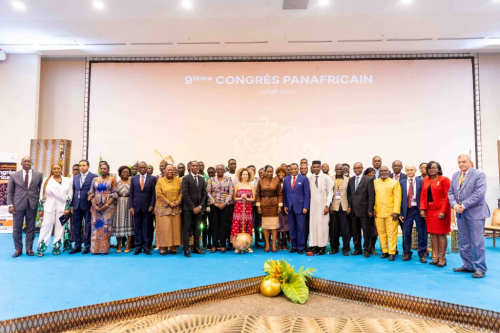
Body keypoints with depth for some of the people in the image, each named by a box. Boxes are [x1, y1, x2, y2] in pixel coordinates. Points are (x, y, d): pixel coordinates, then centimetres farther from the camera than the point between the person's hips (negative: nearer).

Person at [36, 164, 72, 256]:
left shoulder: (68, 180, 6)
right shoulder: (46, 180, 8)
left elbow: (70, 195, 3)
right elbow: (42, 195, 7)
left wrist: (67, 208, -4)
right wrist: (40, 209, 3)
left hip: (62, 207, 0)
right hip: (48, 207, 0)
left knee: (60, 227, 3)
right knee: (46, 226, -1)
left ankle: (56, 247, 11)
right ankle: (40, 248, 4)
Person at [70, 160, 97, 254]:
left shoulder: (94, 177, -4)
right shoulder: (75, 177, 14)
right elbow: (73, 191, 13)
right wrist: (72, 205, 8)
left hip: (88, 205, -5)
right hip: (77, 205, 5)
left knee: (88, 226, 2)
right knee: (77, 226, 9)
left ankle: (87, 246, 10)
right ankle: (77, 246, 17)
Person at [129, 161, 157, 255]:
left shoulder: (152, 178, 3)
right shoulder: (133, 179, 8)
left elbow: (154, 193, 1)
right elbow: (131, 194, 7)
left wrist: (152, 205, -6)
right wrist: (131, 206, -1)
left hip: (147, 207, -2)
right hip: (136, 206, 2)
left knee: (146, 227, 3)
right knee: (137, 227, 5)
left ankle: (146, 246, 10)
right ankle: (138, 247, 13)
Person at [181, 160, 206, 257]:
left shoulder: (202, 179, 12)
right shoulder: (186, 179, -4)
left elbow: (204, 194, 11)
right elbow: (185, 194, -11)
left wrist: (200, 206, -3)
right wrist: (193, 207, -13)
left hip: (198, 208, 5)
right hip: (188, 208, -4)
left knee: (197, 229, 9)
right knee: (186, 228, -2)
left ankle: (196, 247, 17)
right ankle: (186, 249, 3)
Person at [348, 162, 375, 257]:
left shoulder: (368, 180, -4)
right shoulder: (351, 180, 12)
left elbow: (371, 196, -7)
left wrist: (370, 210, -11)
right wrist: (349, 206, 4)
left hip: (363, 210, -4)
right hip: (353, 210, 5)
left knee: (366, 231, 2)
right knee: (355, 231, 10)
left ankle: (367, 250, 13)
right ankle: (357, 249, 22)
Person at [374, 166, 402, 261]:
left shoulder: (394, 182, 4)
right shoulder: (375, 182, 10)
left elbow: (397, 198, -2)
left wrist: (396, 211, -10)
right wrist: (373, 209, -2)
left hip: (391, 213, -2)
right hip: (378, 213, 2)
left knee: (392, 233, -1)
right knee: (381, 233, 7)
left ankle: (392, 252, 6)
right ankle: (384, 251, 17)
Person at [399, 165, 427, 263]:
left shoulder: (421, 181, 1)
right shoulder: (402, 182, 6)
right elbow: (400, 198, 5)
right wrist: (400, 213, 2)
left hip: (418, 210, -1)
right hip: (407, 210, 1)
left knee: (422, 233, 4)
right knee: (406, 233, 7)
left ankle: (422, 254, 16)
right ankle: (407, 253, 20)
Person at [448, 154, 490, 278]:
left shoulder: (479, 174, -5)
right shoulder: (455, 176, 13)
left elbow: (479, 193, -15)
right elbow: (450, 192, 10)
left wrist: (464, 205, -18)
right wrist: (454, 204, -8)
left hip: (475, 212, -6)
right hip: (460, 212, 6)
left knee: (477, 241, -3)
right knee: (463, 241, 10)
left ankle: (479, 268, 7)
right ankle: (468, 265, 20)